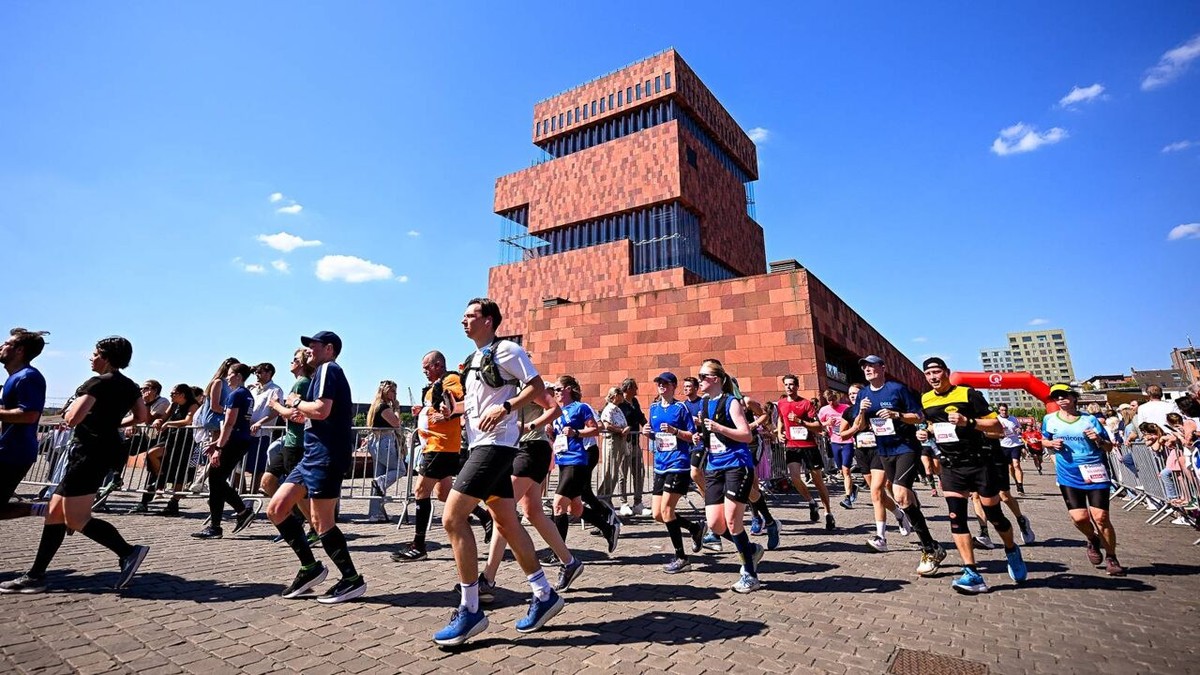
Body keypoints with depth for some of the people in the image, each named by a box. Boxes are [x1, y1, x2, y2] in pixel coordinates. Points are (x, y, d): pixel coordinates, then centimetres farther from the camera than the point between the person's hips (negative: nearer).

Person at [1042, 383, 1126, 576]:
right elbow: (1044, 441, 18)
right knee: (1079, 518, -8)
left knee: (1101, 517, -4)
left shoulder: (1090, 419, 4)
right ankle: (1093, 541, 26)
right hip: (1068, 475, 0)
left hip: (1095, 473, 0)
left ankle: (1111, 558, 17)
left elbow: (1109, 447, 8)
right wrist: (1052, 444, -4)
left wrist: (1098, 439, -13)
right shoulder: (1049, 419, 4)